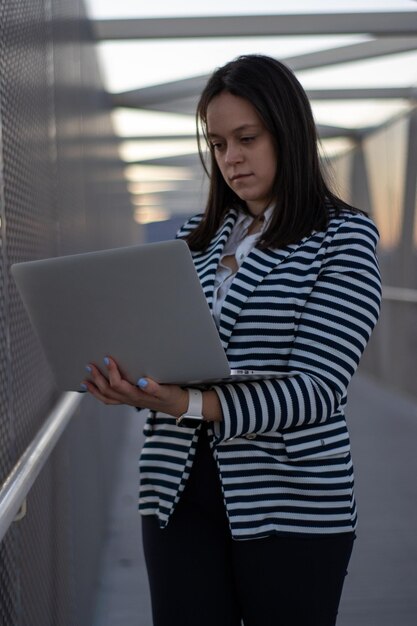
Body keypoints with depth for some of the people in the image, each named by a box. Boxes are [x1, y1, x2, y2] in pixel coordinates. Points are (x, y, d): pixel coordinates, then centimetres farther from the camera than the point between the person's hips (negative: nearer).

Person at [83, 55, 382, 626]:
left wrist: (192, 405, -28)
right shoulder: (197, 237, 12)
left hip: (291, 502, -4)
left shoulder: (345, 237, -4)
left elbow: (318, 388, -15)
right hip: (179, 489, 4)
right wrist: (125, 379, -10)